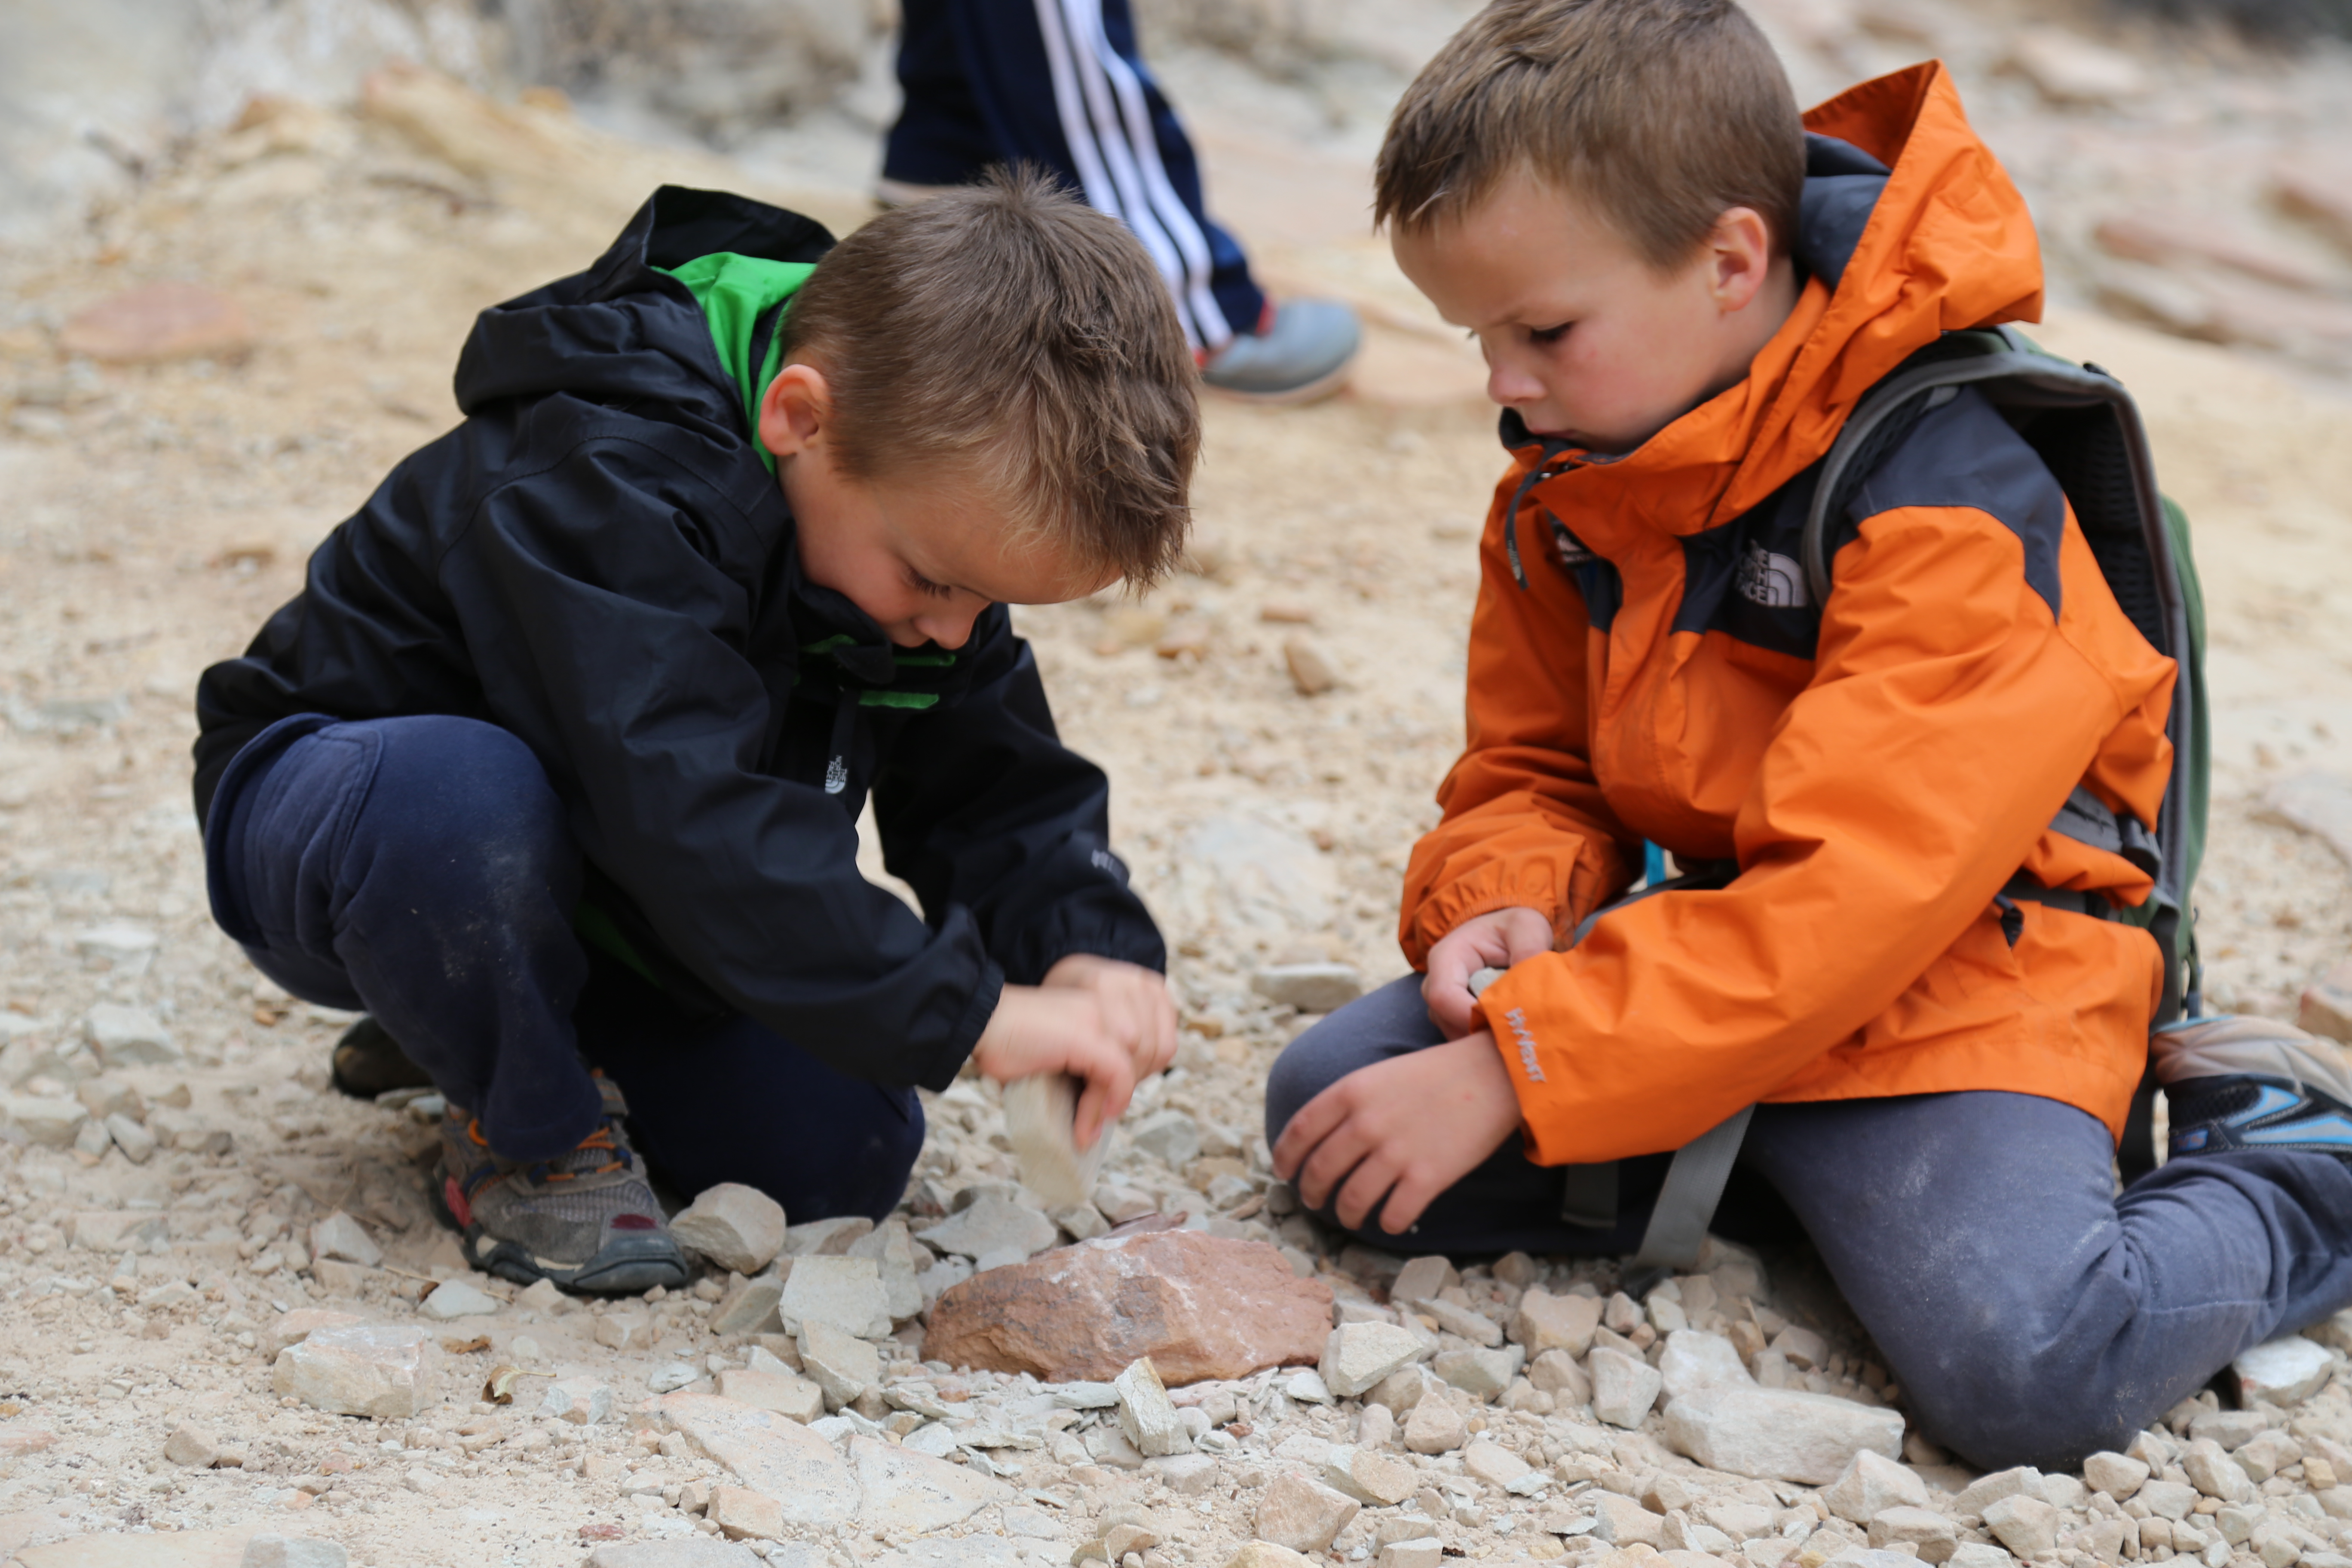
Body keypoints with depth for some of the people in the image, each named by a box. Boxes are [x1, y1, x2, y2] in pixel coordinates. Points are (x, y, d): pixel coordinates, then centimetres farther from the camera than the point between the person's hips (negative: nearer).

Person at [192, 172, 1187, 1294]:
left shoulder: (925, 501, -10)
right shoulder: (603, 484, -37)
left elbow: (998, 784, -4)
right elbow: (684, 813, -46)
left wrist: (1091, 946, -25)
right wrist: (967, 1014, -47)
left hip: (604, 896, 7)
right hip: (328, 818, -7)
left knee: (839, 1156, -9)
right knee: (459, 797, -43)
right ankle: (528, 1137, -14)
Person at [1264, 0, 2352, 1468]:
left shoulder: (1948, 503, -22)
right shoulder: (1566, 485, 4)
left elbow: (1849, 895, -27)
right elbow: (1532, 772, 14)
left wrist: (1505, 1074, -28)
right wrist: (1504, 906, -13)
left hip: (1946, 989, -7)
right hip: (1694, 969, 8)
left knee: (2024, 1365, -31)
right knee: (1329, 1104, -10)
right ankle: (1828, 1183, -5)